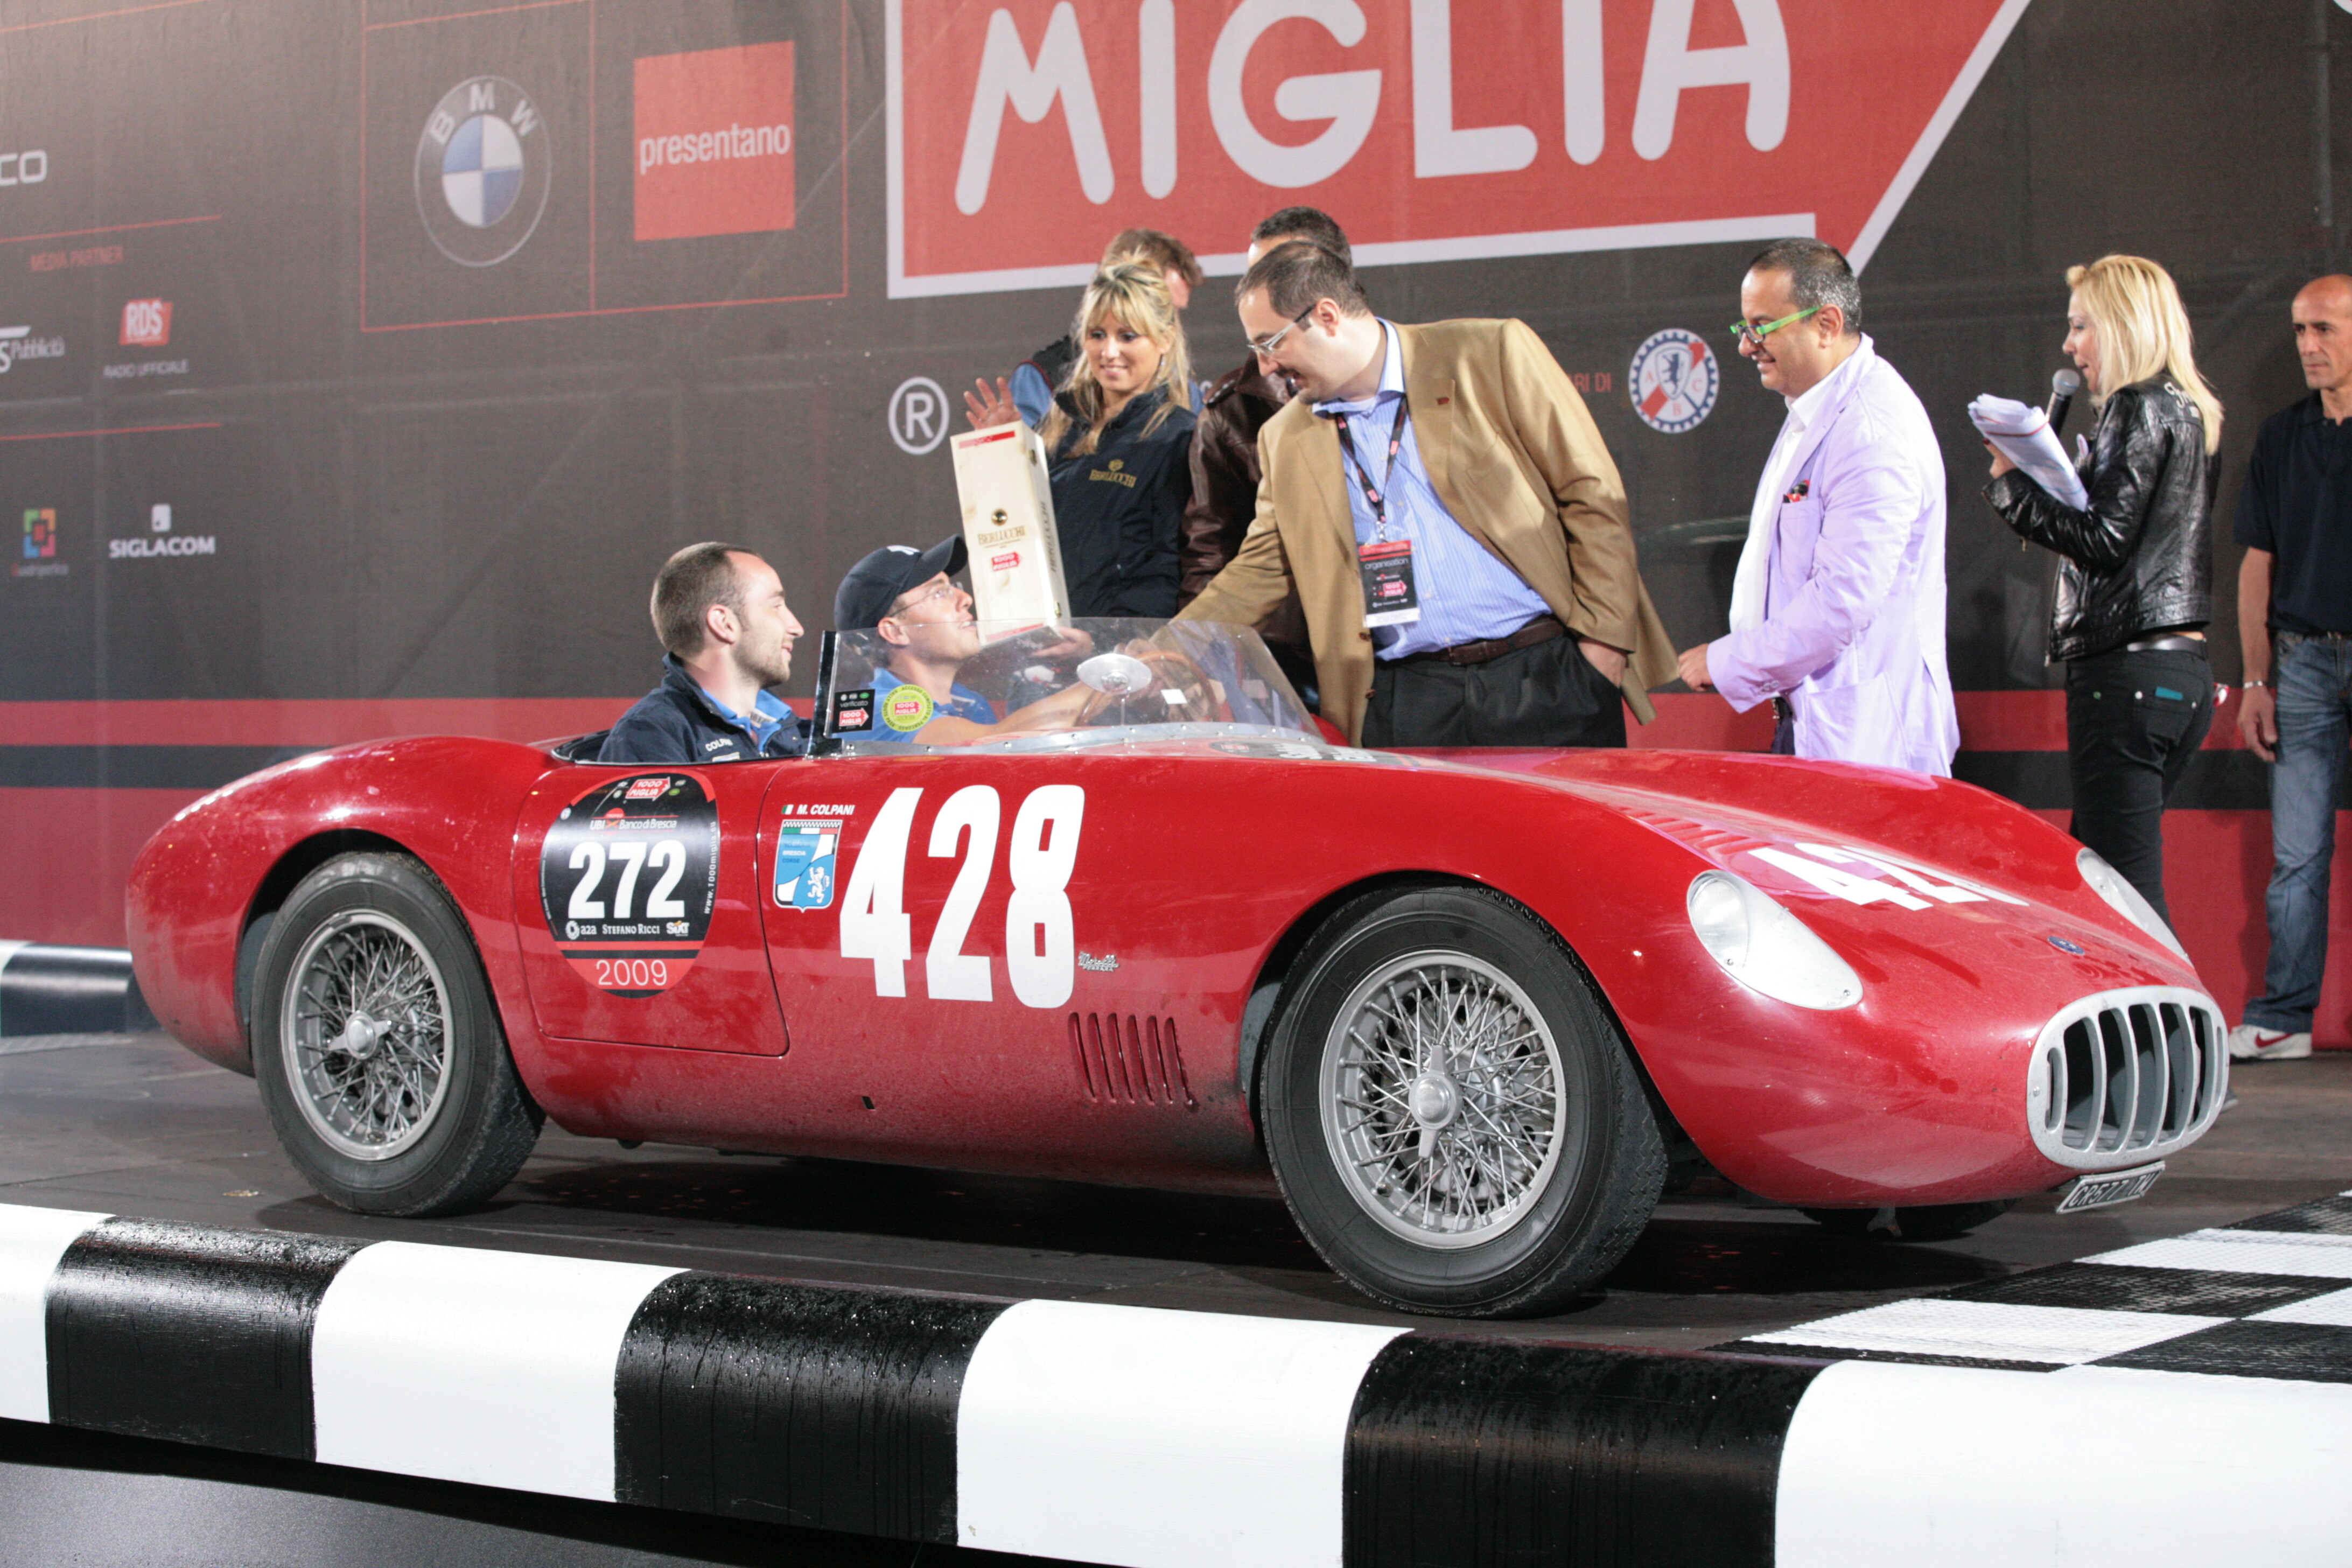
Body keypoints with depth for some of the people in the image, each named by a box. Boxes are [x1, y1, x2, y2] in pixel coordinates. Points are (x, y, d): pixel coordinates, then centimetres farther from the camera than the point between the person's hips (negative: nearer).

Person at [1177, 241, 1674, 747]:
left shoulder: (1490, 354, -2)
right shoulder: (1286, 440, 12)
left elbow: (1592, 497, -2)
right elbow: (1257, 572, 17)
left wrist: (1602, 641, -8)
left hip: (1543, 676, -3)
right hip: (1406, 700, 3)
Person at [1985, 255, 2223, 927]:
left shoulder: (2140, 408, -9)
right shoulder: (2186, 411, 19)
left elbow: (2105, 539, -15)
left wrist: (2012, 485, -4)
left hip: (2128, 670, -10)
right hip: (2182, 670, 10)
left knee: (2125, 891, -11)